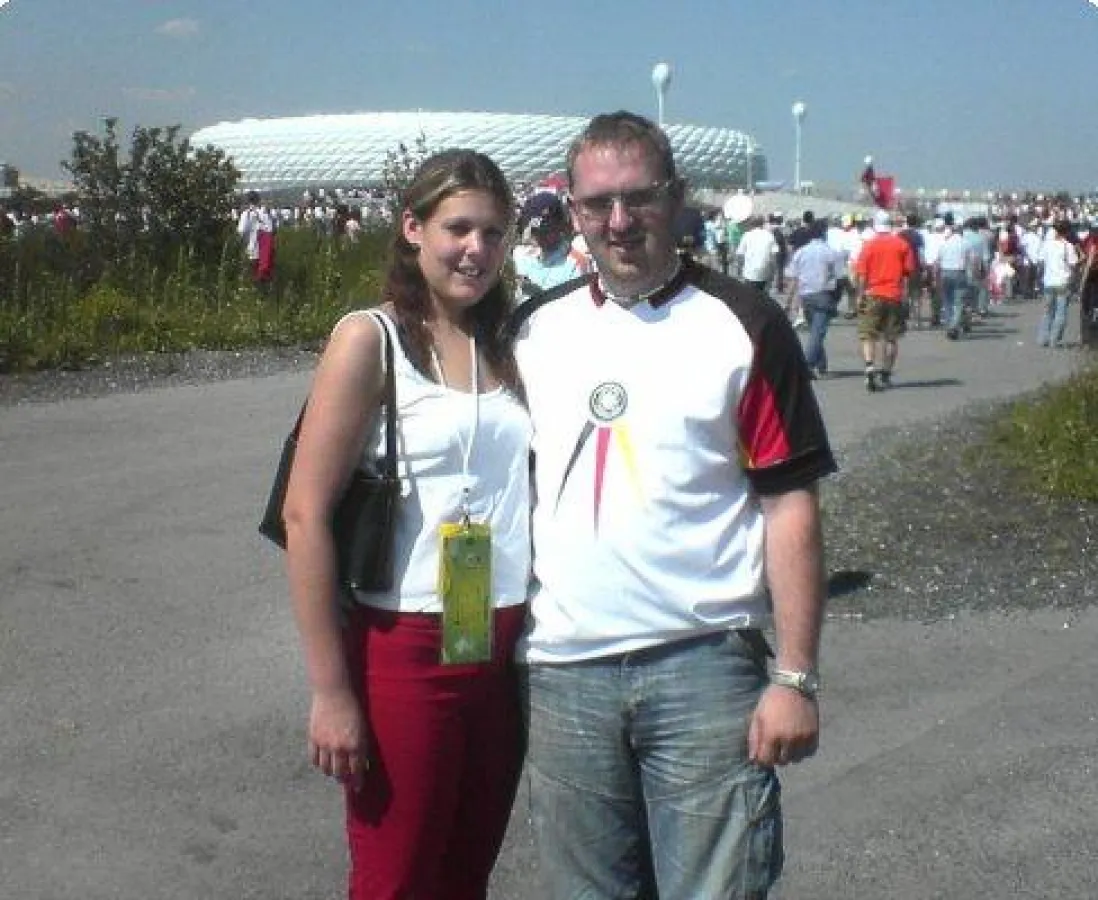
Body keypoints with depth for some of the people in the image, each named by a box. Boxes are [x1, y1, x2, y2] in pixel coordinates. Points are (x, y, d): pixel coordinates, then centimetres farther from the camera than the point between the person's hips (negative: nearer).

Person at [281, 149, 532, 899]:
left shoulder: (508, 345, 8)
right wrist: (331, 690, -13)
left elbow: (528, 492, 12)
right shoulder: (370, 339, -8)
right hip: (404, 651, -5)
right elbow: (307, 515, -12)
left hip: (504, 651, 5)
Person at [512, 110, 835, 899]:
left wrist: (796, 677, -9)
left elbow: (790, 505, -5)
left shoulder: (743, 326, -3)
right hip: (562, 670, 4)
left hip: (704, 665, -3)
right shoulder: (537, 329, 8)